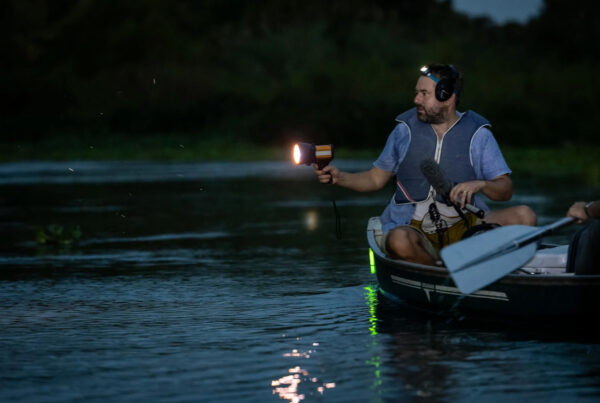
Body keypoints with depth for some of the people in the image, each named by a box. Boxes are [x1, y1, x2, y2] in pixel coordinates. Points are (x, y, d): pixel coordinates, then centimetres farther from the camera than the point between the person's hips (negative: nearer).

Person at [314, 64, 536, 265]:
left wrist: (480, 185, -20)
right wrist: (339, 177, 0)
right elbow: (375, 179, 17)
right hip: (414, 229, -1)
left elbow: (505, 189, 1)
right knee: (399, 241, -39)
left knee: (524, 216, -24)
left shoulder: (477, 133, 5)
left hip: (465, 226, 1)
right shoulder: (405, 130, 9)